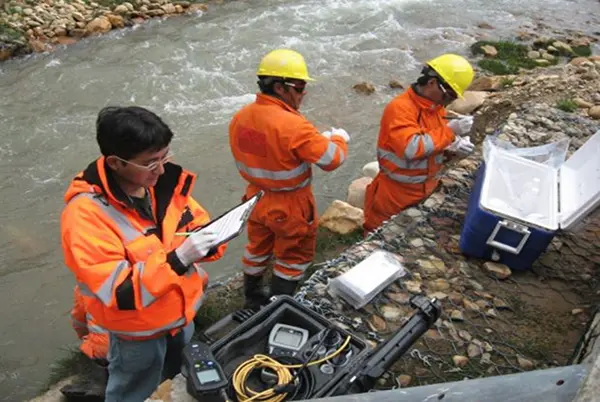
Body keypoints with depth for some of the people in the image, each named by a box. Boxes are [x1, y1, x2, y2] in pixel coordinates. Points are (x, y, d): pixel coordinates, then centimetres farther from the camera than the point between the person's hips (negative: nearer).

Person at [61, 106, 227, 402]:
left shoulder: (162, 183, -11)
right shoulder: (86, 215, -29)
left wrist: (209, 238, -22)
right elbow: (118, 292, -30)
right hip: (137, 332, -5)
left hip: (182, 314, 6)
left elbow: (196, 224, 1)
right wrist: (176, 260, -40)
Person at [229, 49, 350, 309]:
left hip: (257, 199, 7)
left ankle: (252, 299, 45)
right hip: (290, 207, -7)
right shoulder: (293, 125, -29)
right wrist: (339, 139, -2)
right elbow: (332, 159, -24)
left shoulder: (240, 118, -6)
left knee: (258, 249, 26)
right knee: (293, 258, 16)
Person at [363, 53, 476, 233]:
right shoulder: (400, 108, -25)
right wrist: (449, 131, -29)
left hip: (427, 190, 8)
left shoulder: (435, 105, 2)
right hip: (395, 195, -8)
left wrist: (453, 147, -9)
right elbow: (412, 149, -36)